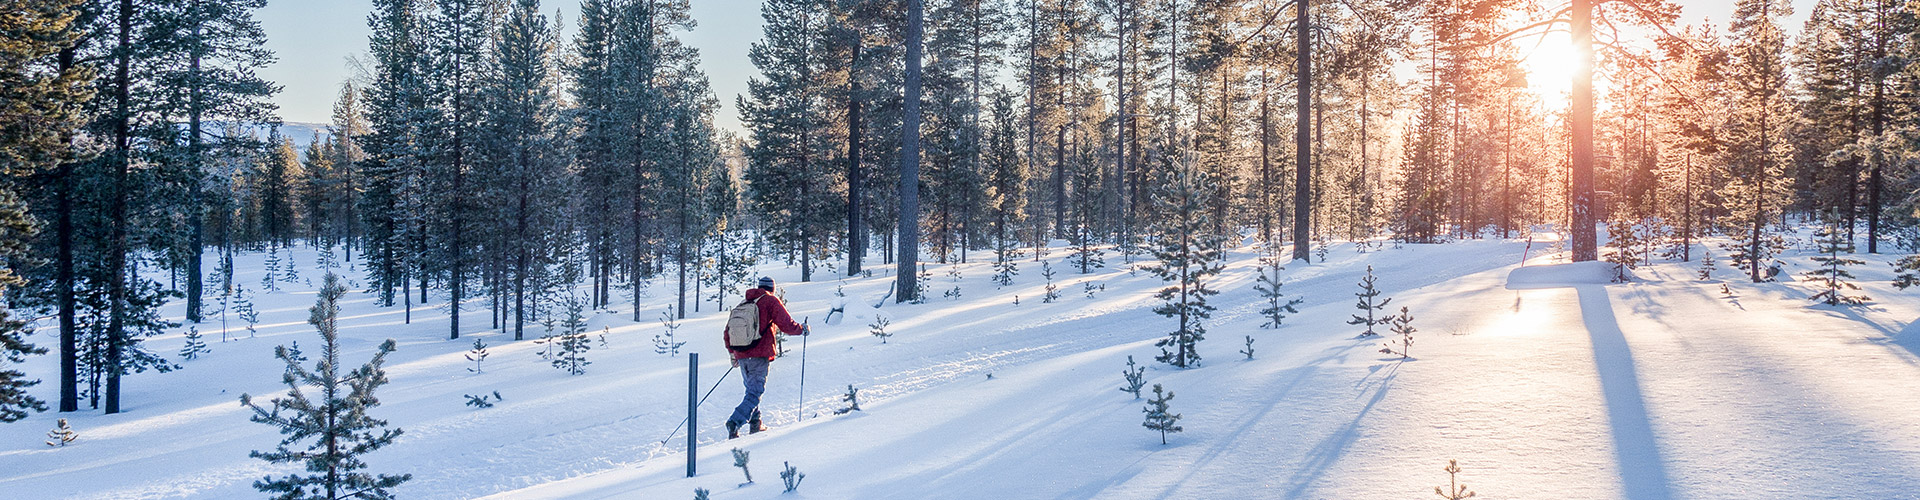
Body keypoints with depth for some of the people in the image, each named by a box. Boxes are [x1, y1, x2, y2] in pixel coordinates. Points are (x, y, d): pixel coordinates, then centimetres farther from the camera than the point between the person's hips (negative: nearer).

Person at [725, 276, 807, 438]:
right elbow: (786, 325, -8)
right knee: (755, 392, -6)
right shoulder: (771, 301, -1)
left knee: (751, 389, 22)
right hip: (760, 355, -6)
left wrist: (733, 353, 28)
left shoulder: (744, 303, 16)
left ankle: (755, 424, 23)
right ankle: (735, 422, -23)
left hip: (741, 356, 6)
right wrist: (802, 330, 11)